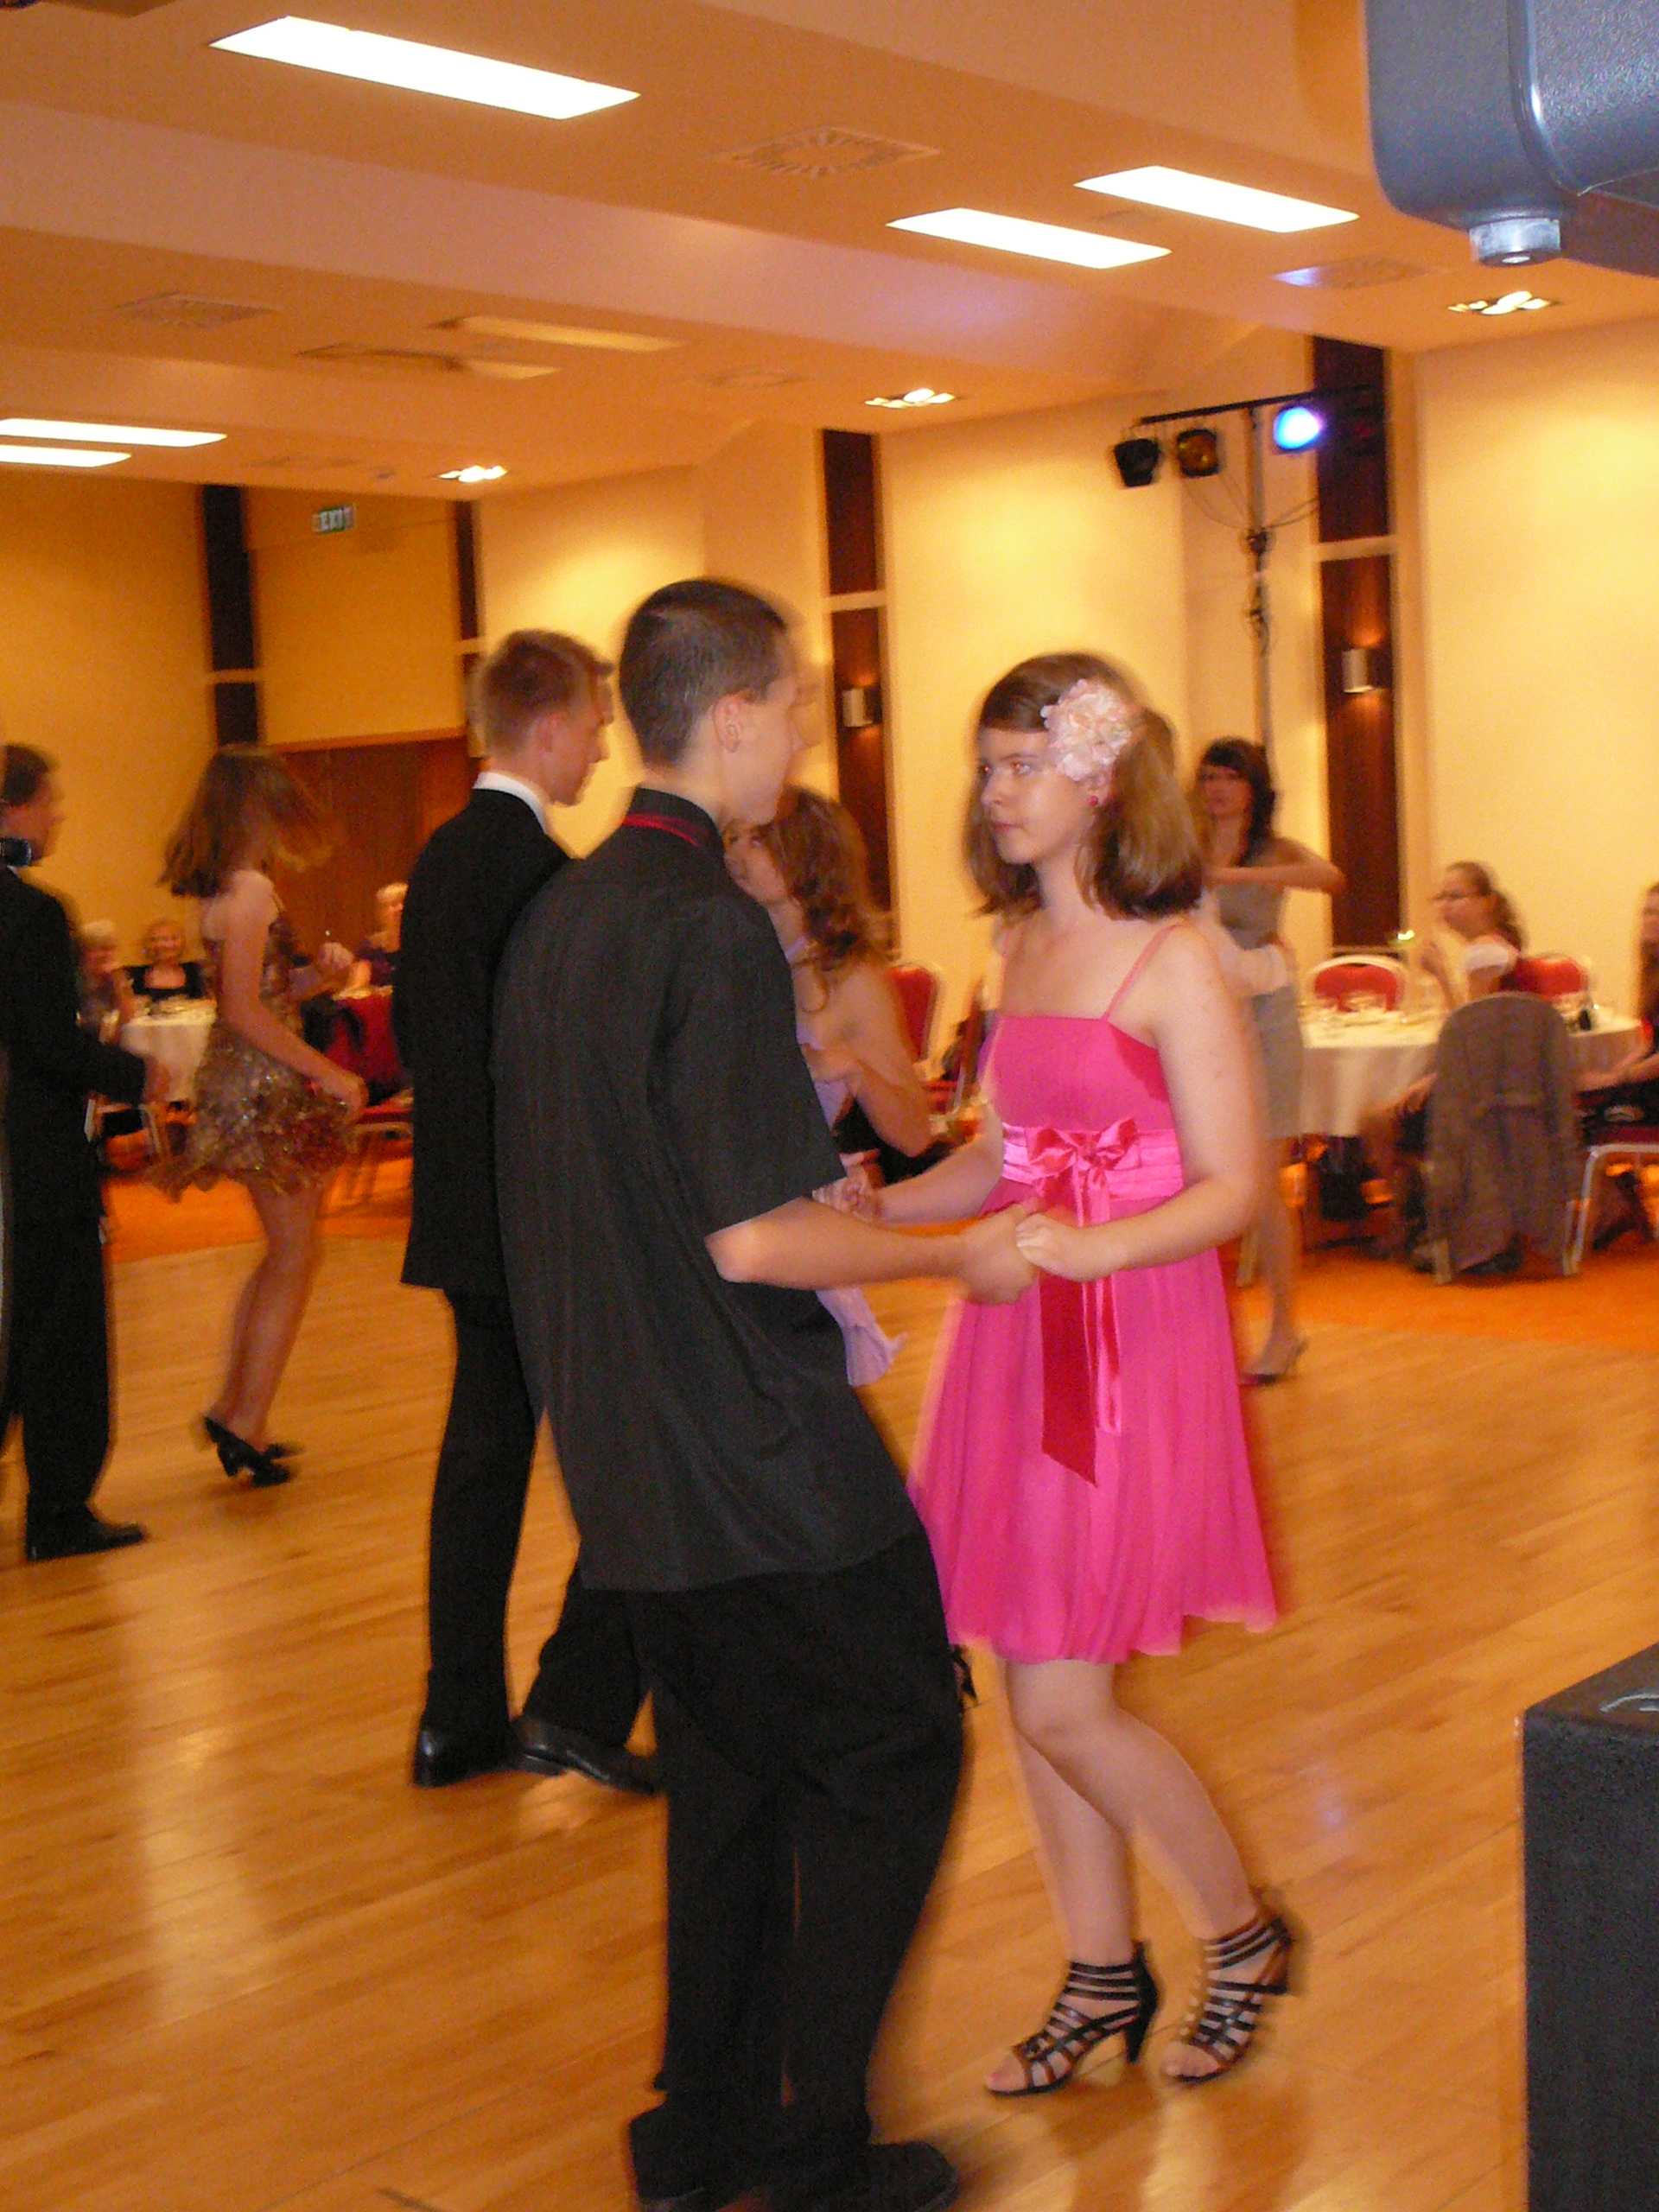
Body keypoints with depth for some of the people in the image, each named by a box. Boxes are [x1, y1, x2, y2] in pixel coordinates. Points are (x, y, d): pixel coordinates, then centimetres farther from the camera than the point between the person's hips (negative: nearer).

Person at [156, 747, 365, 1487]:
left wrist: (315, 972, 2)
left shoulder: (223, 890, 12)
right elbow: (245, 1011, -22)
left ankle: (230, 1407, 23)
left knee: (283, 1253, 18)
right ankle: (246, 1428, 3)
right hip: (268, 1091, -10)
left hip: (246, 1087, 10)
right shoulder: (251, 890, -17)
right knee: (293, 1258, -1)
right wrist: (326, 1072, -18)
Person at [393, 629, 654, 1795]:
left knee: (485, 1453, 13)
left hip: (466, 1210, 9)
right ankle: (580, 1701, 1)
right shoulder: (536, 865, -17)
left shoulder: (442, 855, 11)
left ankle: (460, 1719, 19)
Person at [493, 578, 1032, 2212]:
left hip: (628, 1457, 9)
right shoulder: (711, 924, -19)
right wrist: (954, 1253, -9)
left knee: (729, 1773, 19)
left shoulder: (557, 915, 9)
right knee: (893, 1752, 6)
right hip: (761, 1462, -9)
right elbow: (754, 1240, -22)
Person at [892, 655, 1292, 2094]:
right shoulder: (1027, 949, 12)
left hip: (1136, 1347, -7)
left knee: (1064, 1704, -5)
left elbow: (1233, 1189, -15)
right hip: (1019, 1343, 7)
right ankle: (1105, 1978, 28)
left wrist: (1090, 1249, -29)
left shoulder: (1170, 962, -11)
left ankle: (1244, 1934, 20)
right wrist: (873, 1207, 3)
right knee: (1034, 1691, 11)